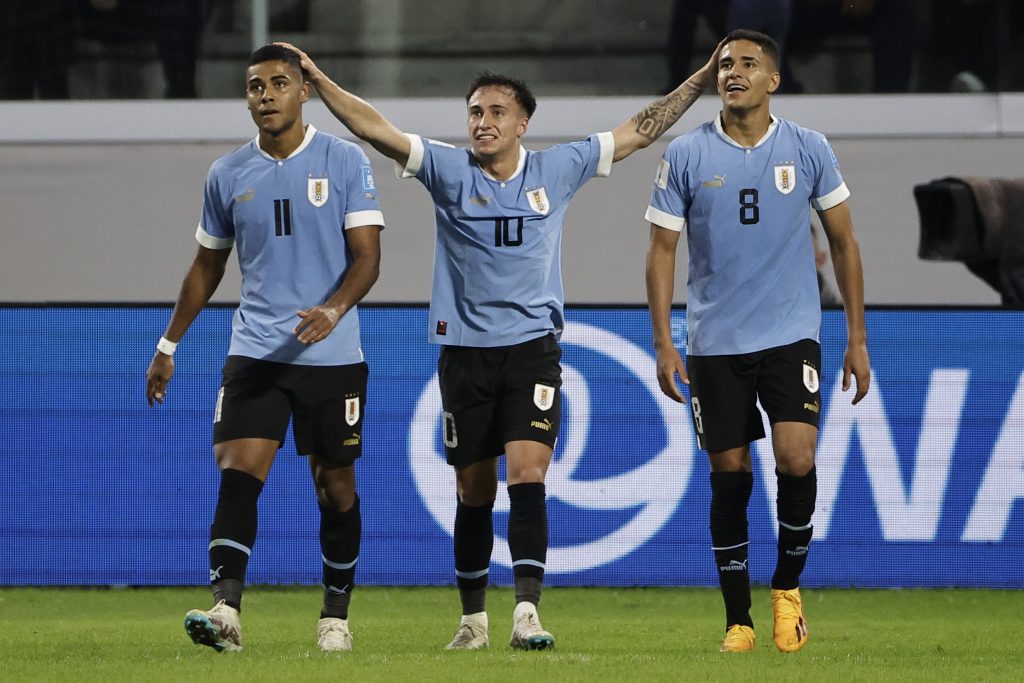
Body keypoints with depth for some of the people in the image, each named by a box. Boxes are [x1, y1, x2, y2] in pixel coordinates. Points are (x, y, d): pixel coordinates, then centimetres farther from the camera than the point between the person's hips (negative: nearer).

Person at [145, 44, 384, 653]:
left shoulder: (345, 162, -2)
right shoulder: (228, 175, 8)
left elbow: (368, 255, -7)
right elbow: (207, 267, 19)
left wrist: (334, 310, -26)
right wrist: (169, 346, 20)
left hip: (333, 354, -2)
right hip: (255, 352, 2)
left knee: (336, 487, 5)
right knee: (238, 473, -15)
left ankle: (336, 617, 18)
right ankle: (226, 612, -23)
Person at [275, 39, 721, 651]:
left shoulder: (558, 169, 5)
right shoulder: (448, 170, 1)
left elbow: (639, 132, 11)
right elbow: (376, 129, -8)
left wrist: (702, 79, 8)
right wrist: (317, 79, -18)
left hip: (534, 347, -1)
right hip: (465, 349, 1)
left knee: (528, 474, -16)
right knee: (474, 491, 7)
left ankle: (527, 612, -23)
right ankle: (474, 618, 19)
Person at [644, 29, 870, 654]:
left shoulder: (808, 150, 1)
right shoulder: (686, 156, -1)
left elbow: (843, 241, 8)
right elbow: (663, 249, 3)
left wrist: (857, 337, 5)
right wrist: (664, 344, -5)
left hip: (791, 337, 0)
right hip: (714, 344, 0)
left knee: (796, 460, -16)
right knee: (730, 479, 2)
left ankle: (788, 586, 8)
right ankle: (738, 620, 13)